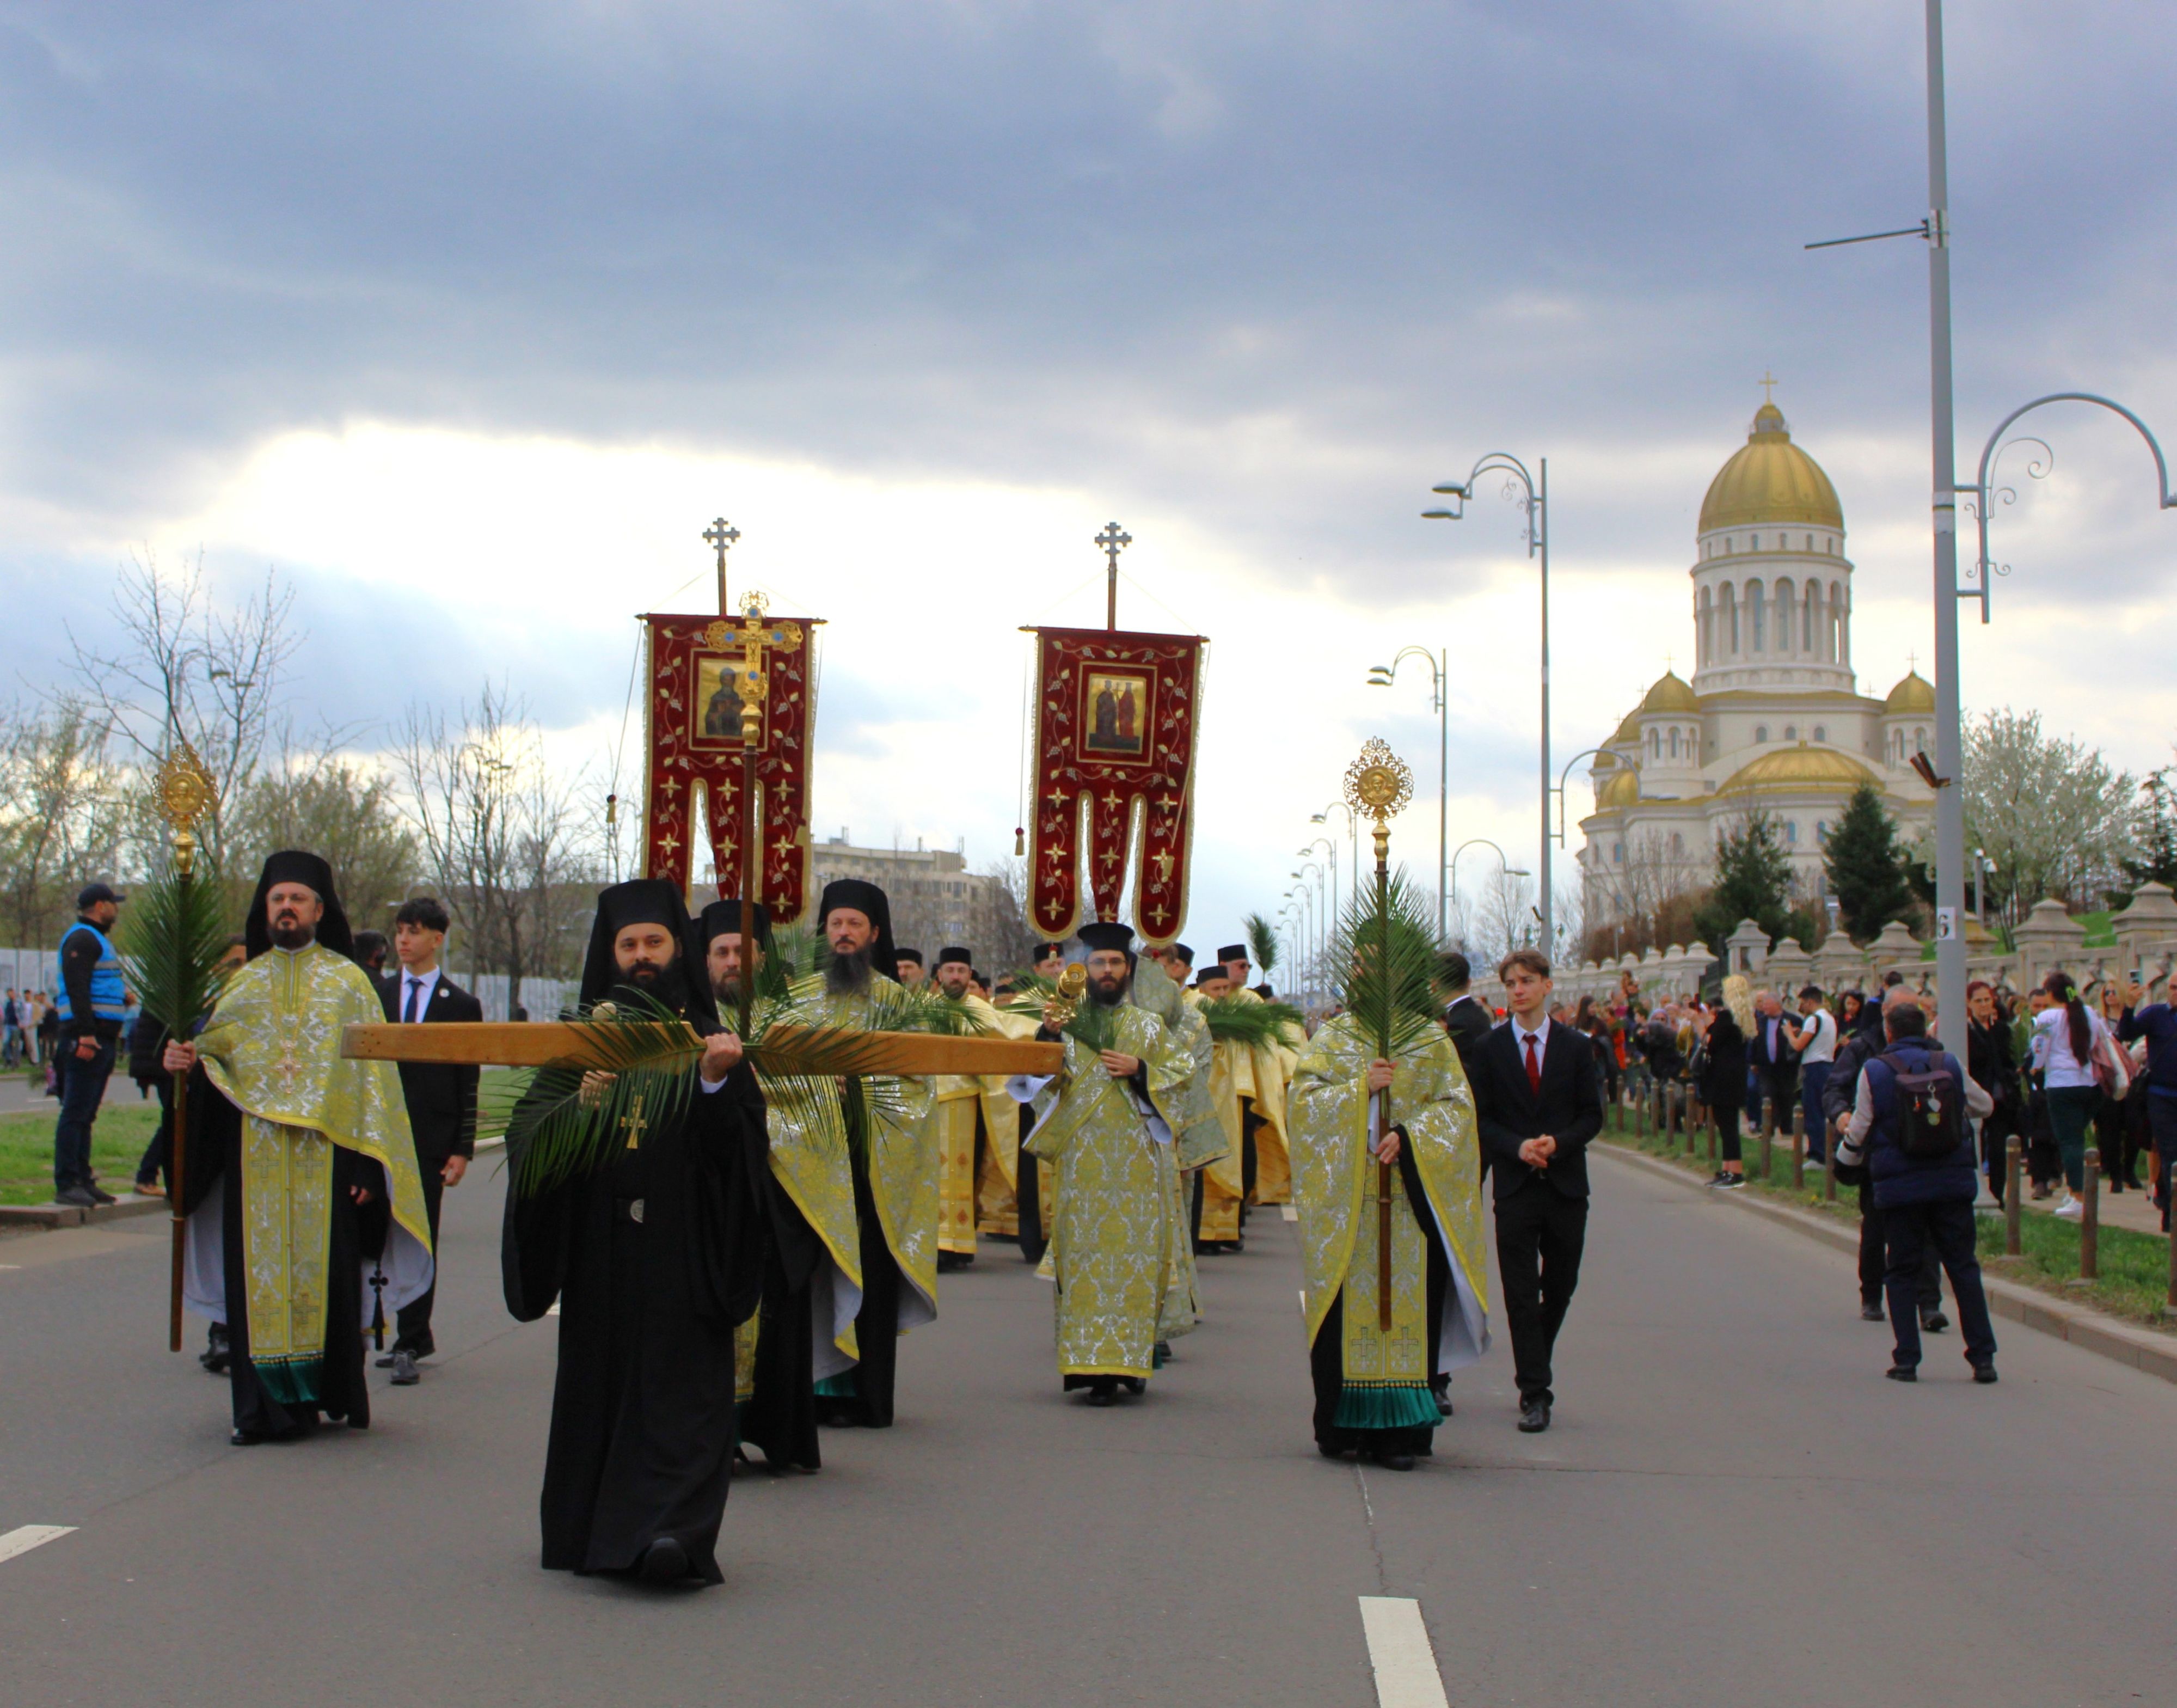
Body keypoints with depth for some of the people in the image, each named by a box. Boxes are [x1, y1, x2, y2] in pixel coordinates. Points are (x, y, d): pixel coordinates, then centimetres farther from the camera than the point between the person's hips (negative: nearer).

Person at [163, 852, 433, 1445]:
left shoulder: (347, 981, 6)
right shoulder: (244, 983, 15)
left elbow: (372, 1072, 1)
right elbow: (216, 1055, 11)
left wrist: (365, 1160, -7)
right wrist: (188, 1060, -13)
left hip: (324, 1154, -2)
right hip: (255, 1158, 3)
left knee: (324, 1271, -2)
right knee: (259, 1275, 0)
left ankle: (325, 1393, 7)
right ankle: (264, 1406, 4)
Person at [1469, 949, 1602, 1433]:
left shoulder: (1576, 1047, 5)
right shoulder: (1490, 1048, 2)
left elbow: (1592, 1116, 3)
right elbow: (1482, 1118, 2)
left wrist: (1557, 1143, -14)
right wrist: (1516, 1147, -16)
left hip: (1566, 1184, 2)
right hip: (1515, 1186, -2)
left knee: (1560, 1287, 10)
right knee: (1521, 1293, -5)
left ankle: (1534, 1368, 32)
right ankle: (1534, 1392, -4)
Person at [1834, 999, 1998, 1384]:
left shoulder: (1875, 1071, -4)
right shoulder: (1949, 1064, 2)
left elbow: (1859, 1130, 0)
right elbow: (1984, 1106, 17)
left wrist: (1846, 1154, 21)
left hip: (1899, 1186, -2)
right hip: (1953, 1182, 2)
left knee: (1902, 1272, 8)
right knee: (1963, 1266, 8)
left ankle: (1907, 1360, 4)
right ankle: (1983, 1359, 6)